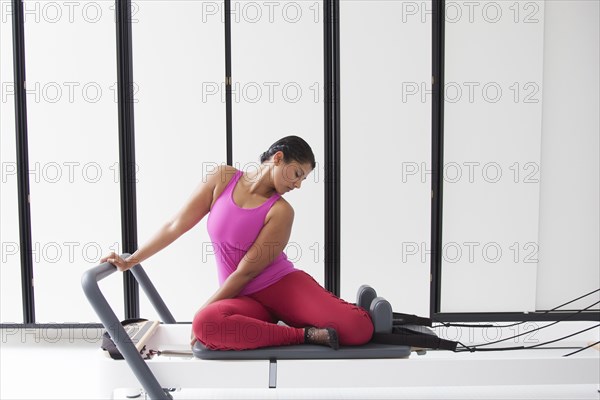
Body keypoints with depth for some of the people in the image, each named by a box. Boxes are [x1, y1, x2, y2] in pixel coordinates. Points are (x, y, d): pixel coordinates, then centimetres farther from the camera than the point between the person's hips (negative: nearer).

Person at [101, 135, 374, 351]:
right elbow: (177, 225, 3)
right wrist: (131, 260, 4)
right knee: (206, 325, -36)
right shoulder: (224, 179, -1)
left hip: (284, 284, -2)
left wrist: (203, 311, -9)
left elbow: (246, 272, -12)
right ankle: (304, 334, -23)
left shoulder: (280, 211, -11)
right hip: (246, 298, 3)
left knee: (358, 328, -27)